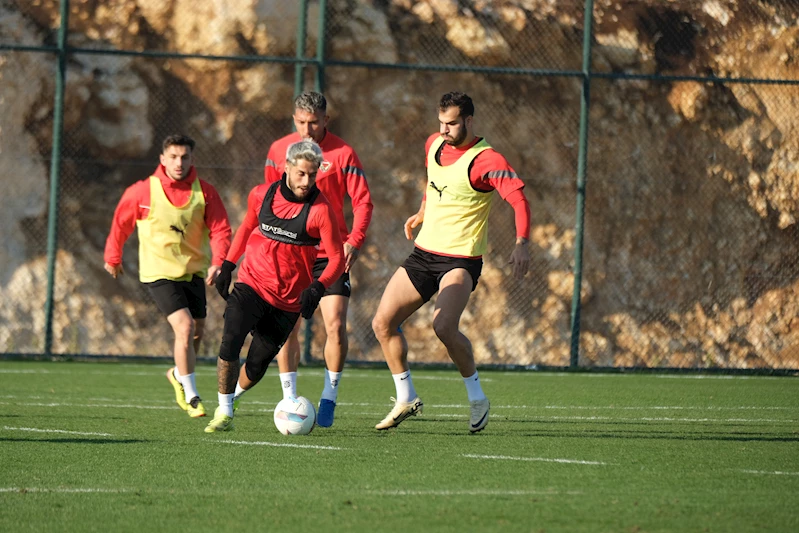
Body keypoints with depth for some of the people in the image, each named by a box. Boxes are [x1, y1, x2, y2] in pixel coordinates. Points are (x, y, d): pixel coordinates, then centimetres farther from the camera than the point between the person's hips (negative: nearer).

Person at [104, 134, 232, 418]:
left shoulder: (204, 192, -4)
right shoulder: (143, 191, -10)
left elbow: (220, 229, -3)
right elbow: (121, 222, 5)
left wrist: (217, 262, -19)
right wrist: (112, 257, 14)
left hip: (194, 271, 4)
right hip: (158, 272, -4)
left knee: (197, 331, 13)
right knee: (185, 326, -18)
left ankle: (179, 374, 45)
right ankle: (190, 396, -9)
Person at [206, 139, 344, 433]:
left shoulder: (320, 209, -13)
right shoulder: (262, 194, -1)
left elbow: (337, 257, -12)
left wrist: (317, 288, -27)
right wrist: (227, 265, 16)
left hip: (289, 299, -1)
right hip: (251, 284, 1)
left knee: (256, 366, 2)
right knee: (230, 342, -21)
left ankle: (231, 395, 34)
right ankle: (223, 413, -8)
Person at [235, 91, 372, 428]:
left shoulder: (342, 153, -6)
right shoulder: (278, 150, 3)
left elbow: (363, 202, -5)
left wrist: (354, 242, -18)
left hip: (330, 254, -2)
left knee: (335, 325, -10)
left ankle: (329, 399, 3)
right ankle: (289, 400, 7)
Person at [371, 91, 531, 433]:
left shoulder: (485, 160, -17)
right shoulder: (434, 145, 7)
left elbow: (518, 197, -28)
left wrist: (521, 243, -41)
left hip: (461, 260, -7)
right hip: (424, 252, 7)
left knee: (443, 327, -27)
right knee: (383, 323, 1)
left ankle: (477, 398, -7)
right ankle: (406, 399, 17)